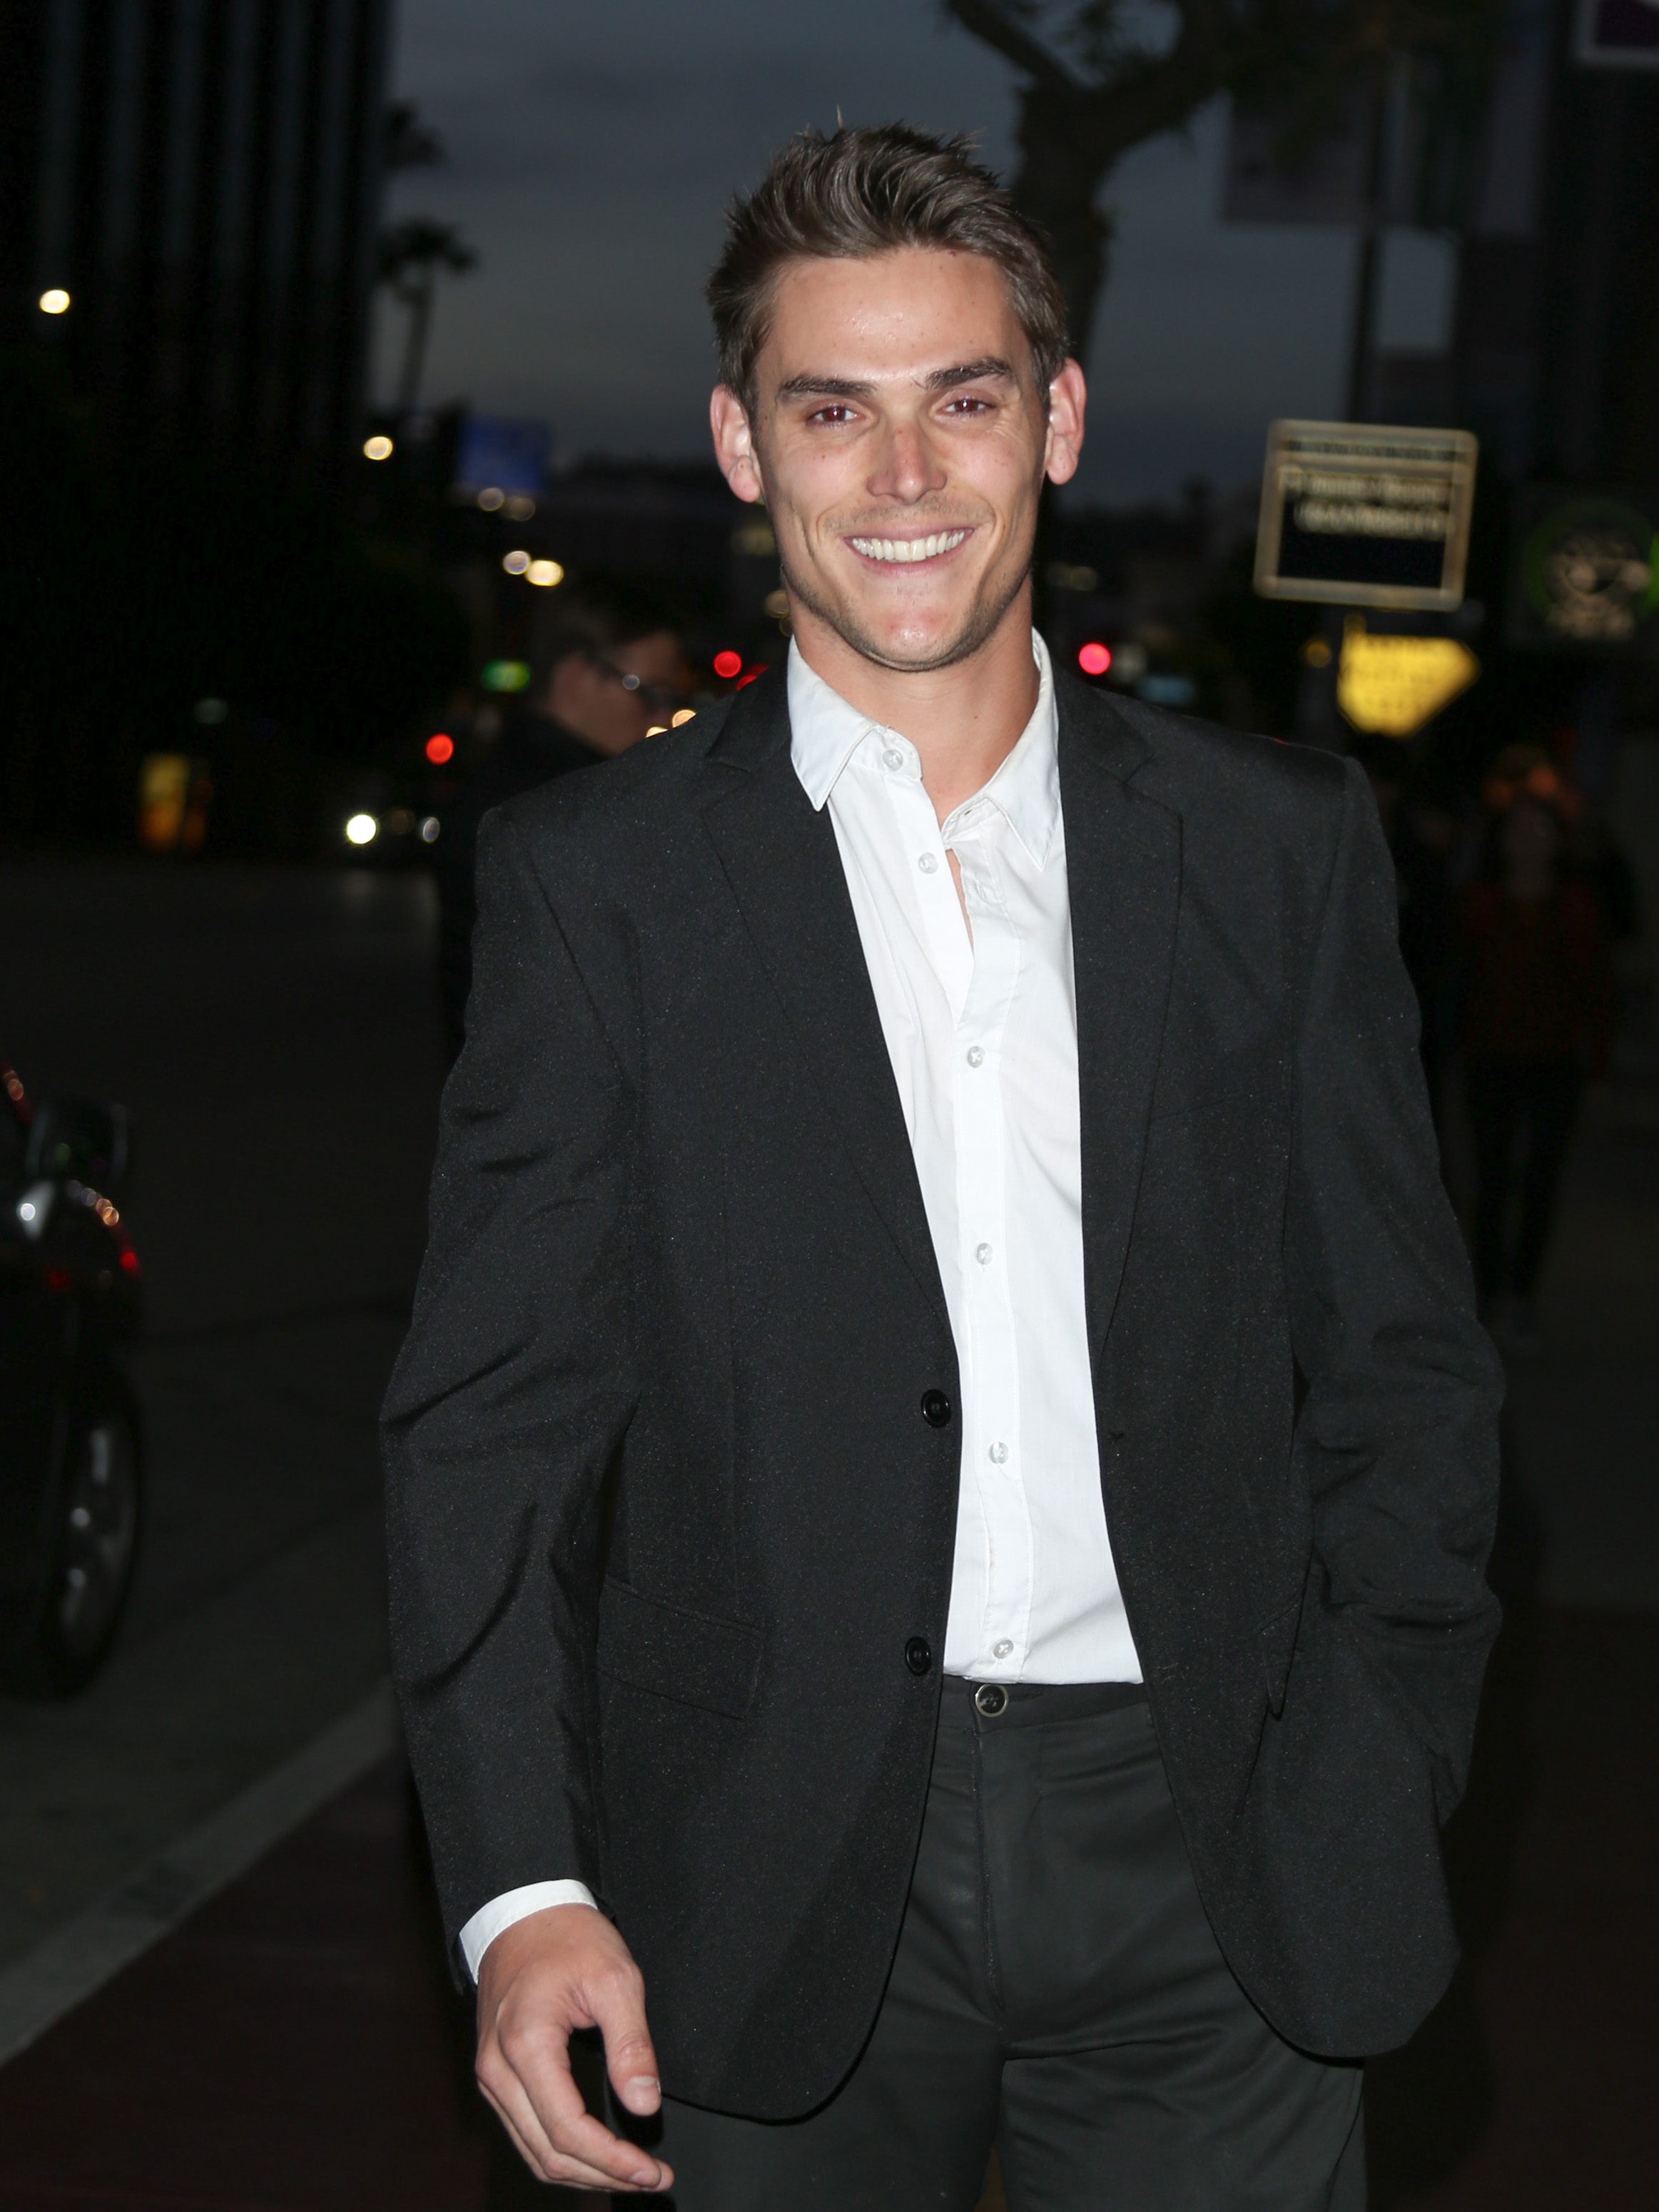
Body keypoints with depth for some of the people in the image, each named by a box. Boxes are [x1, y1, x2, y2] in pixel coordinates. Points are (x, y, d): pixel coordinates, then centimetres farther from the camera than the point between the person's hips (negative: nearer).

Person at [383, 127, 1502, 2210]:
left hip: (1213, 1879, 1)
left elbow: (1401, 1366, 9)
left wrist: (1380, 1795, 2)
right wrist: (521, 1886, -13)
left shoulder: (1284, 844, 5)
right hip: (781, 1910, -1)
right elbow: (496, 1417, -2)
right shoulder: (590, 882, 1)